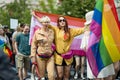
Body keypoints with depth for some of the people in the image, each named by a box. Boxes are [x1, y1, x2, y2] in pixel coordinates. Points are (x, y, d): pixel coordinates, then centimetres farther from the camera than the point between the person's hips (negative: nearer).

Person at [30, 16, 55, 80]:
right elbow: (33, 45, -1)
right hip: (40, 57, -2)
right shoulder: (37, 32, -5)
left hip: (50, 56, 2)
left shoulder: (52, 32, 3)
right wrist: (33, 56, -5)